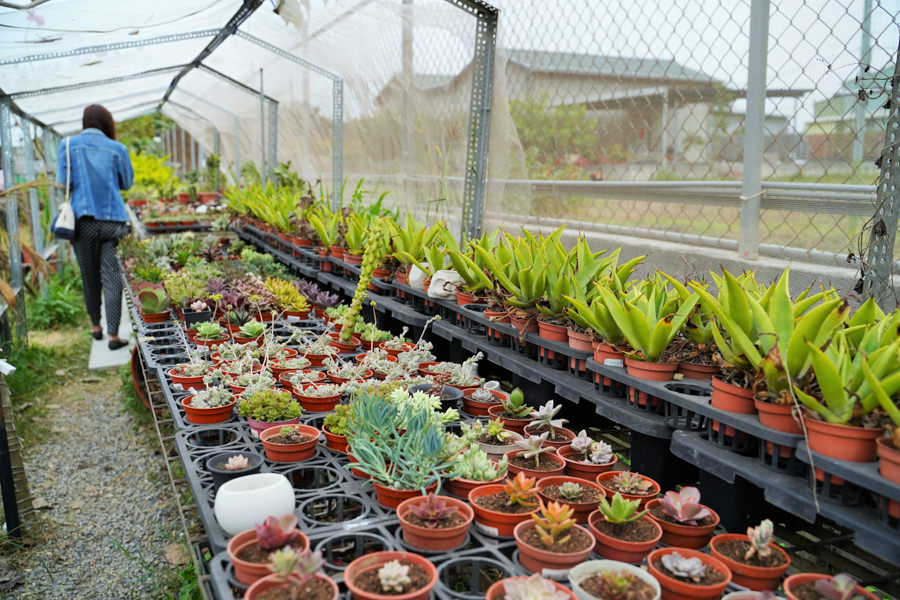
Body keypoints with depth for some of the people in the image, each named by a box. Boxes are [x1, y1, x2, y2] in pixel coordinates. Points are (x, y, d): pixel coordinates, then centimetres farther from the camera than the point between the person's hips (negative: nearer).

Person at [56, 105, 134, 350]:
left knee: (90, 277, 13)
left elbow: (63, 182, -1)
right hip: (112, 220, 0)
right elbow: (127, 183, 12)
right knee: (111, 278, -3)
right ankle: (113, 335, -7)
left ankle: (95, 326, 27)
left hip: (84, 219, 1)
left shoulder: (69, 145, 1)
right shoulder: (117, 149, 3)